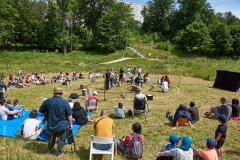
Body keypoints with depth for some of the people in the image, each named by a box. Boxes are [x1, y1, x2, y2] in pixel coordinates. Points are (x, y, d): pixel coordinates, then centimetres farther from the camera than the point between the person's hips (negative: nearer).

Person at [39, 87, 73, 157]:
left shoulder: (47, 101, -8)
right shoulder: (65, 102, -16)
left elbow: (41, 111, 5)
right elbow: (69, 115, -13)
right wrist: (70, 124, -1)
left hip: (51, 125, 3)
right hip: (61, 125, -3)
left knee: (51, 138, 26)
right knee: (61, 139, 17)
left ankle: (49, 150, 45)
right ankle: (59, 152, 30)